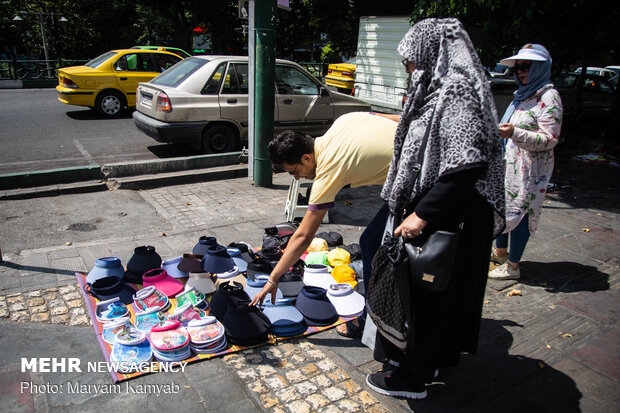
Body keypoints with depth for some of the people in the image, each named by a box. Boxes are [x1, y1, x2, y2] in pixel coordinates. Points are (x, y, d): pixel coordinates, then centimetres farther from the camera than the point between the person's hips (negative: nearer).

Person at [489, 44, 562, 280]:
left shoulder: (549, 97, -14)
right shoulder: (524, 94, 13)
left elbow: (549, 139, -21)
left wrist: (515, 133, -31)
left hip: (529, 169, -9)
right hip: (509, 163, 9)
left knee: (519, 212, -2)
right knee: (502, 206, 17)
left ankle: (512, 266, 9)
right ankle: (500, 251, 34)